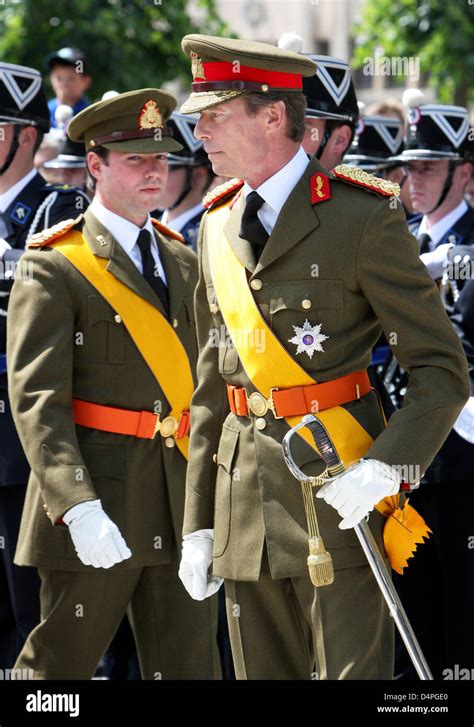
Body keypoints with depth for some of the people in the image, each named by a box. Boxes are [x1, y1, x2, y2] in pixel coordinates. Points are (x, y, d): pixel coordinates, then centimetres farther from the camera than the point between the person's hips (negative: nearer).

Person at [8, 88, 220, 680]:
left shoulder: (183, 262, 14)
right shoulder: (54, 268, -6)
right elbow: (37, 400, -14)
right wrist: (78, 508, -25)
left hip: (182, 499, 5)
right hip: (97, 501, -5)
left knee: (189, 665, 4)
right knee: (60, 664, 4)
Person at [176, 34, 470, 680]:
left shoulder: (362, 217, -6)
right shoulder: (218, 227, 14)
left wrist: (382, 470, -21)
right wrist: (198, 524, 14)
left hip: (338, 491, -6)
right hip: (242, 502, 6)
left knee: (350, 669, -7)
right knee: (263, 672, 9)